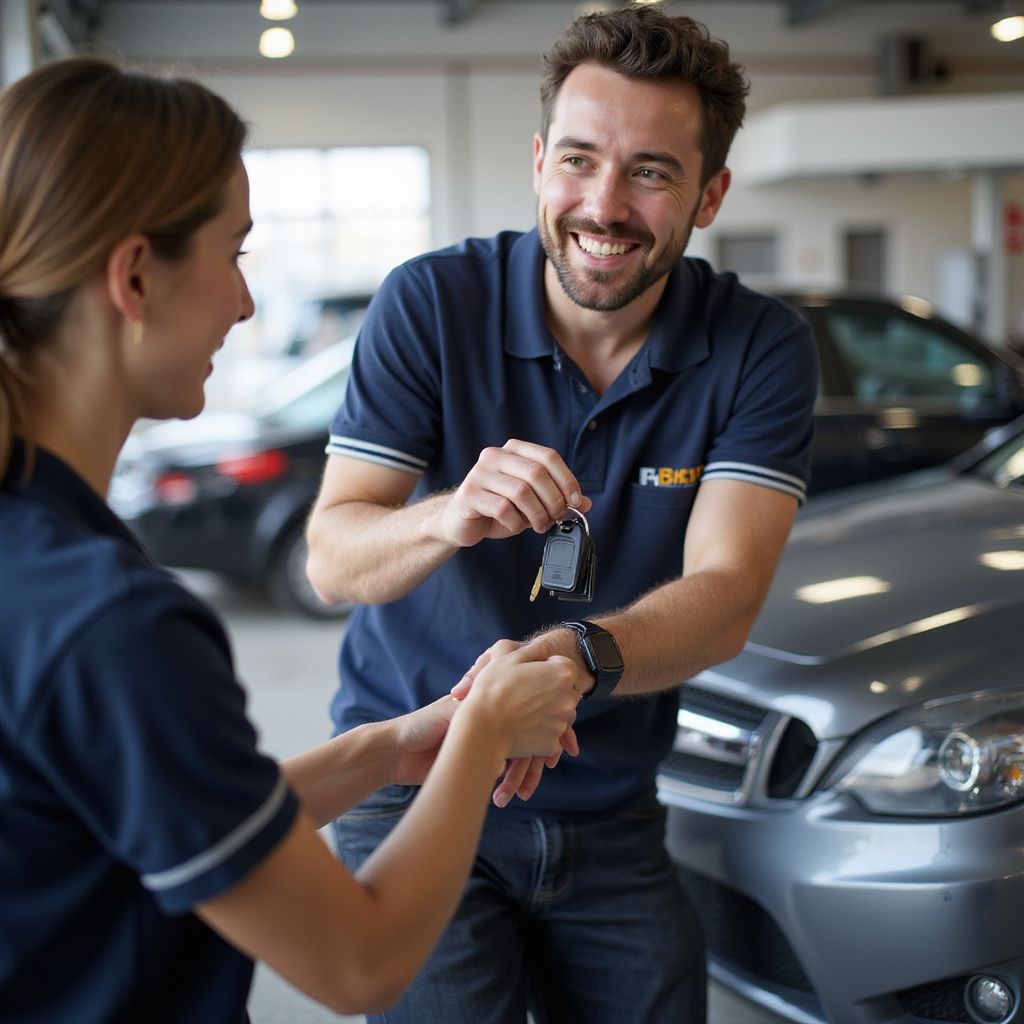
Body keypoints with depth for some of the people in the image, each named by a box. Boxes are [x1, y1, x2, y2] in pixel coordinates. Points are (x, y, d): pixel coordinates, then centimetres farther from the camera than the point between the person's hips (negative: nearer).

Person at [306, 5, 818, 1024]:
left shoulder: (760, 348, -9)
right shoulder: (432, 302, -12)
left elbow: (724, 599, -20)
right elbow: (331, 558, -16)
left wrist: (572, 657, -41)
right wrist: (448, 517, -39)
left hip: (608, 811, 3)